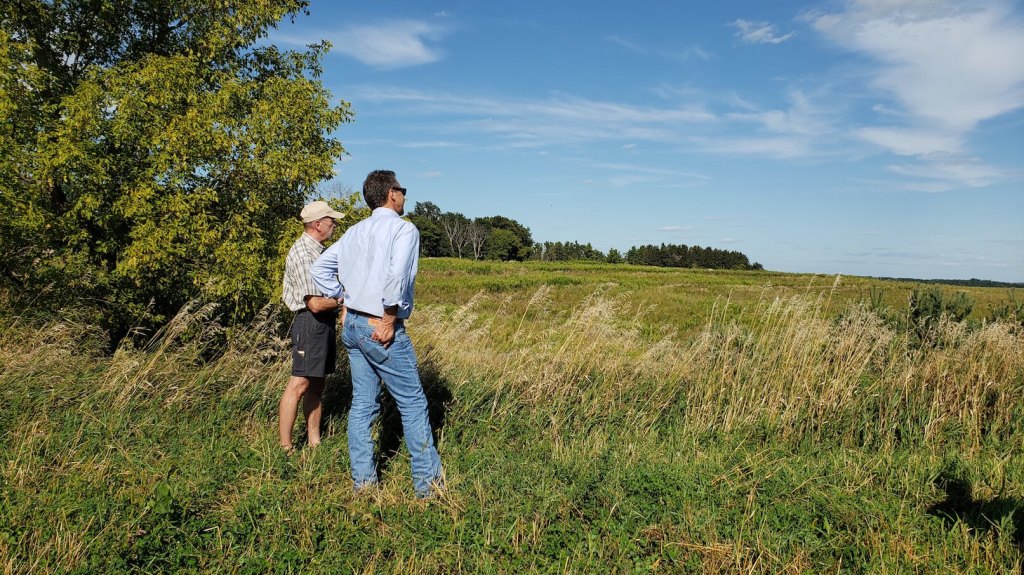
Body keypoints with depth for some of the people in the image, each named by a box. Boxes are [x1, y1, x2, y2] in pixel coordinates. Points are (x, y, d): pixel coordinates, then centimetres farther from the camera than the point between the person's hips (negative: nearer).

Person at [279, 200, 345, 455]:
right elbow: (316, 303, -22)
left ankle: (314, 441, 22)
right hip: (311, 322, -10)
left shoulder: (317, 249, 14)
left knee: (316, 384, 14)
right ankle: (285, 448, 0)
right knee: (299, 384, -7)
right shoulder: (303, 253, -17)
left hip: (325, 322, 10)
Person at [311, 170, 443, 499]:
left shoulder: (356, 231, 12)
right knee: (413, 404, 3)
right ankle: (427, 481, 10)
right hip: (382, 330, -7)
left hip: (352, 325, 8)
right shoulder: (404, 229, -10)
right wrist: (389, 320, -17)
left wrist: (344, 301, 16)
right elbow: (397, 276, -25)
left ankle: (362, 480, 20)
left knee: (362, 403, 13)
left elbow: (319, 268, 14)